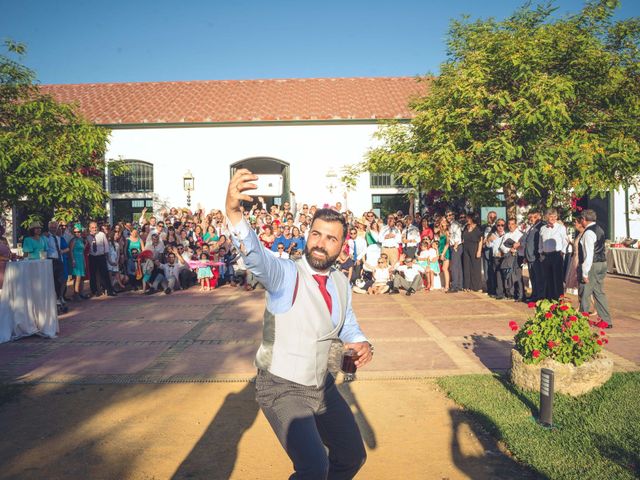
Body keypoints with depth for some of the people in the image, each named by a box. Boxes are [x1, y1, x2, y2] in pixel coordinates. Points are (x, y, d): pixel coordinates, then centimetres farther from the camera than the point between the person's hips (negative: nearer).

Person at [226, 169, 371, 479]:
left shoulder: (340, 283, 0)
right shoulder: (285, 274, -20)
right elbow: (256, 257, -42)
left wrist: (361, 344, -6)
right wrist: (233, 212, -61)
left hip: (322, 385, 7)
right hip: (282, 389, -6)